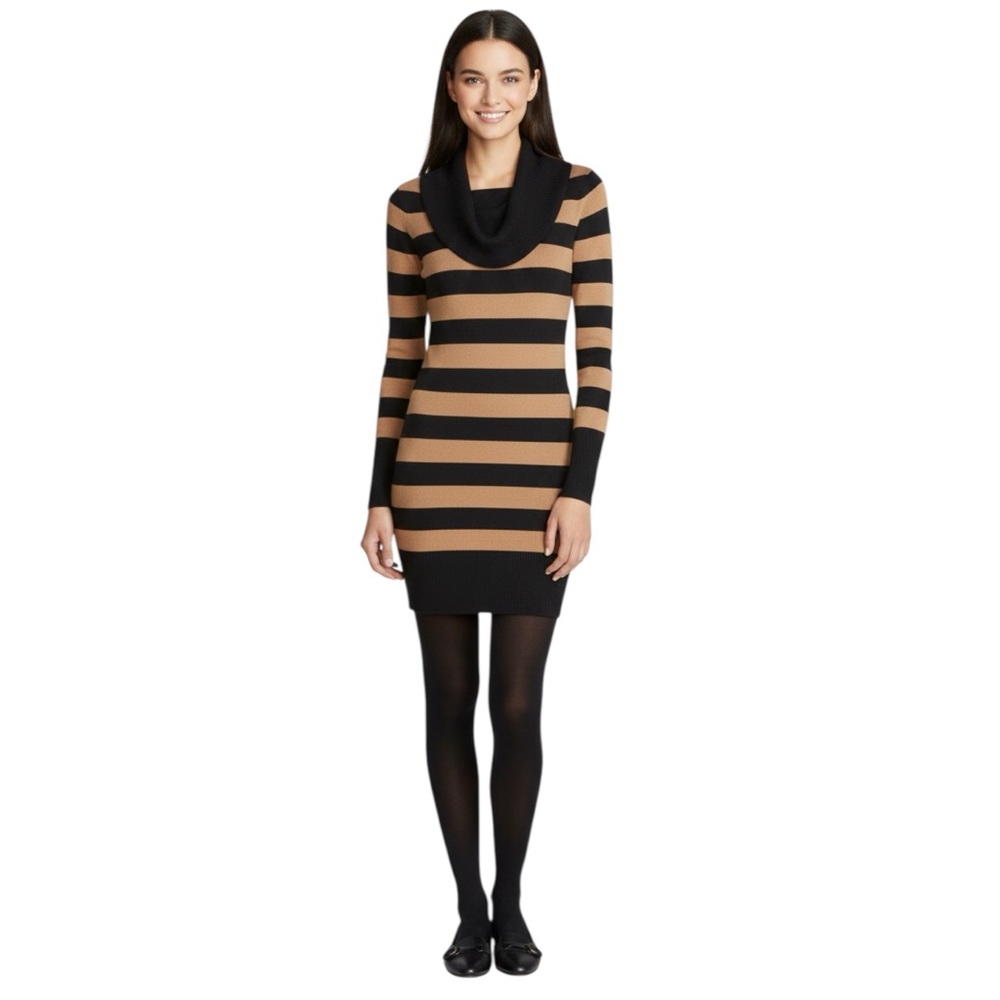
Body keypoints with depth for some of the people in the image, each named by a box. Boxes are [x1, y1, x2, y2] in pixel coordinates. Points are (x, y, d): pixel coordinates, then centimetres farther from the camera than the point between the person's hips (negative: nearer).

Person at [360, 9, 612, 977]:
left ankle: (511, 900, 24)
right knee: (450, 699, 8)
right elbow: (400, 355, 8)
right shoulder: (412, 203, 6)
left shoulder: (578, 191, 3)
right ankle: (470, 905, 24)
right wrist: (379, 497, 3)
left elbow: (596, 349, 0)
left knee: (518, 705, 3)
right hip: (434, 474, 1)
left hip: (536, 475, -1)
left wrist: (580, 490, -7)